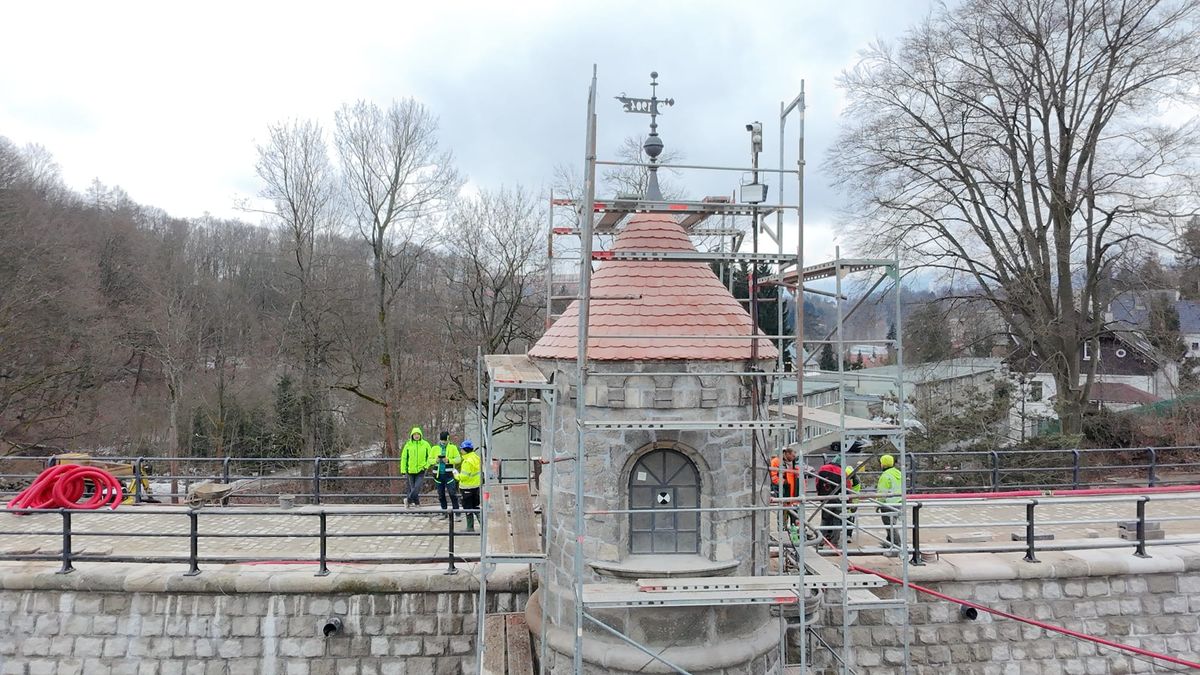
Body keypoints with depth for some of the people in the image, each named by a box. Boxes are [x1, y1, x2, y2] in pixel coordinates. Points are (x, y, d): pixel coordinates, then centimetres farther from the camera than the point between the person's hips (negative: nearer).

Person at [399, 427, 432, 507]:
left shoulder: (425, 444, 0)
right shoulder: (408, 445, -1)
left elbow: (430, 455, 9)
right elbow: (404, 458, 3)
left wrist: (426, 465, -3)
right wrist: (403, 469, -2)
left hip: (421, 469, -1)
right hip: (410, 470, 1)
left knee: (417, 486, -14)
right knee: (412, 487, 6)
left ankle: (409, 499, -2)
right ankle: (416, 502, 19)